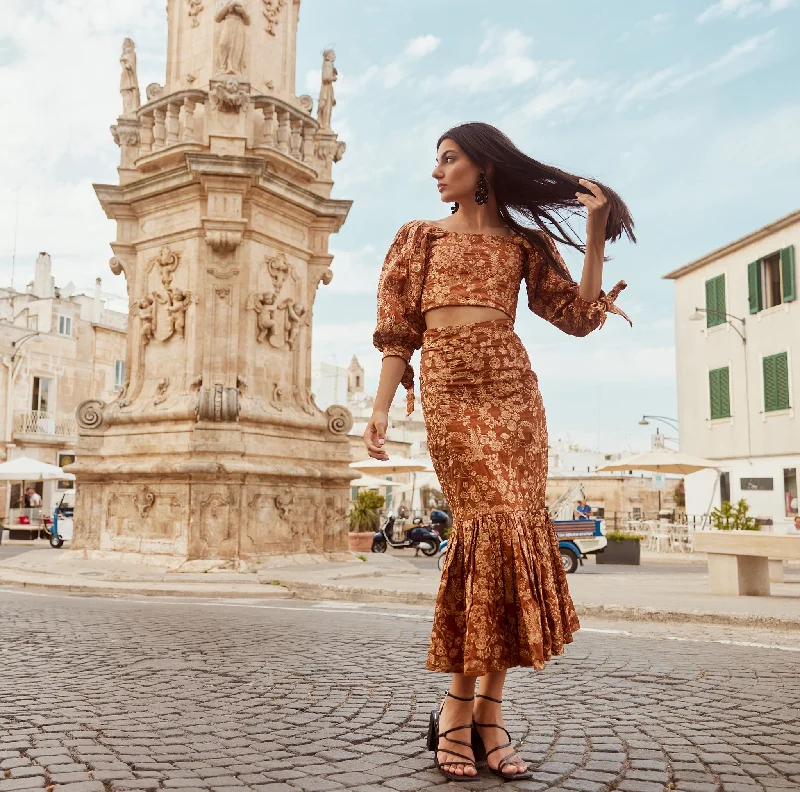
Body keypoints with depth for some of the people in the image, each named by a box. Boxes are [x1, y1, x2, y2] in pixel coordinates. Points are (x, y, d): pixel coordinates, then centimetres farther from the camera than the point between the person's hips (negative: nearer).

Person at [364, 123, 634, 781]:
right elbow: (398, 330, 10)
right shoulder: (421, 236, 16)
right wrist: (381, 405, 0)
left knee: (514, 529, -7)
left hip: (514, 389, 3)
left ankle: (479, 708, 1)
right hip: (449, 390, -2)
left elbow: (579, 316, 10)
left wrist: (596, 236, 3)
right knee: (497, 523, -17)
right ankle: (468, 709, -6)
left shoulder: (523, 243, 18)